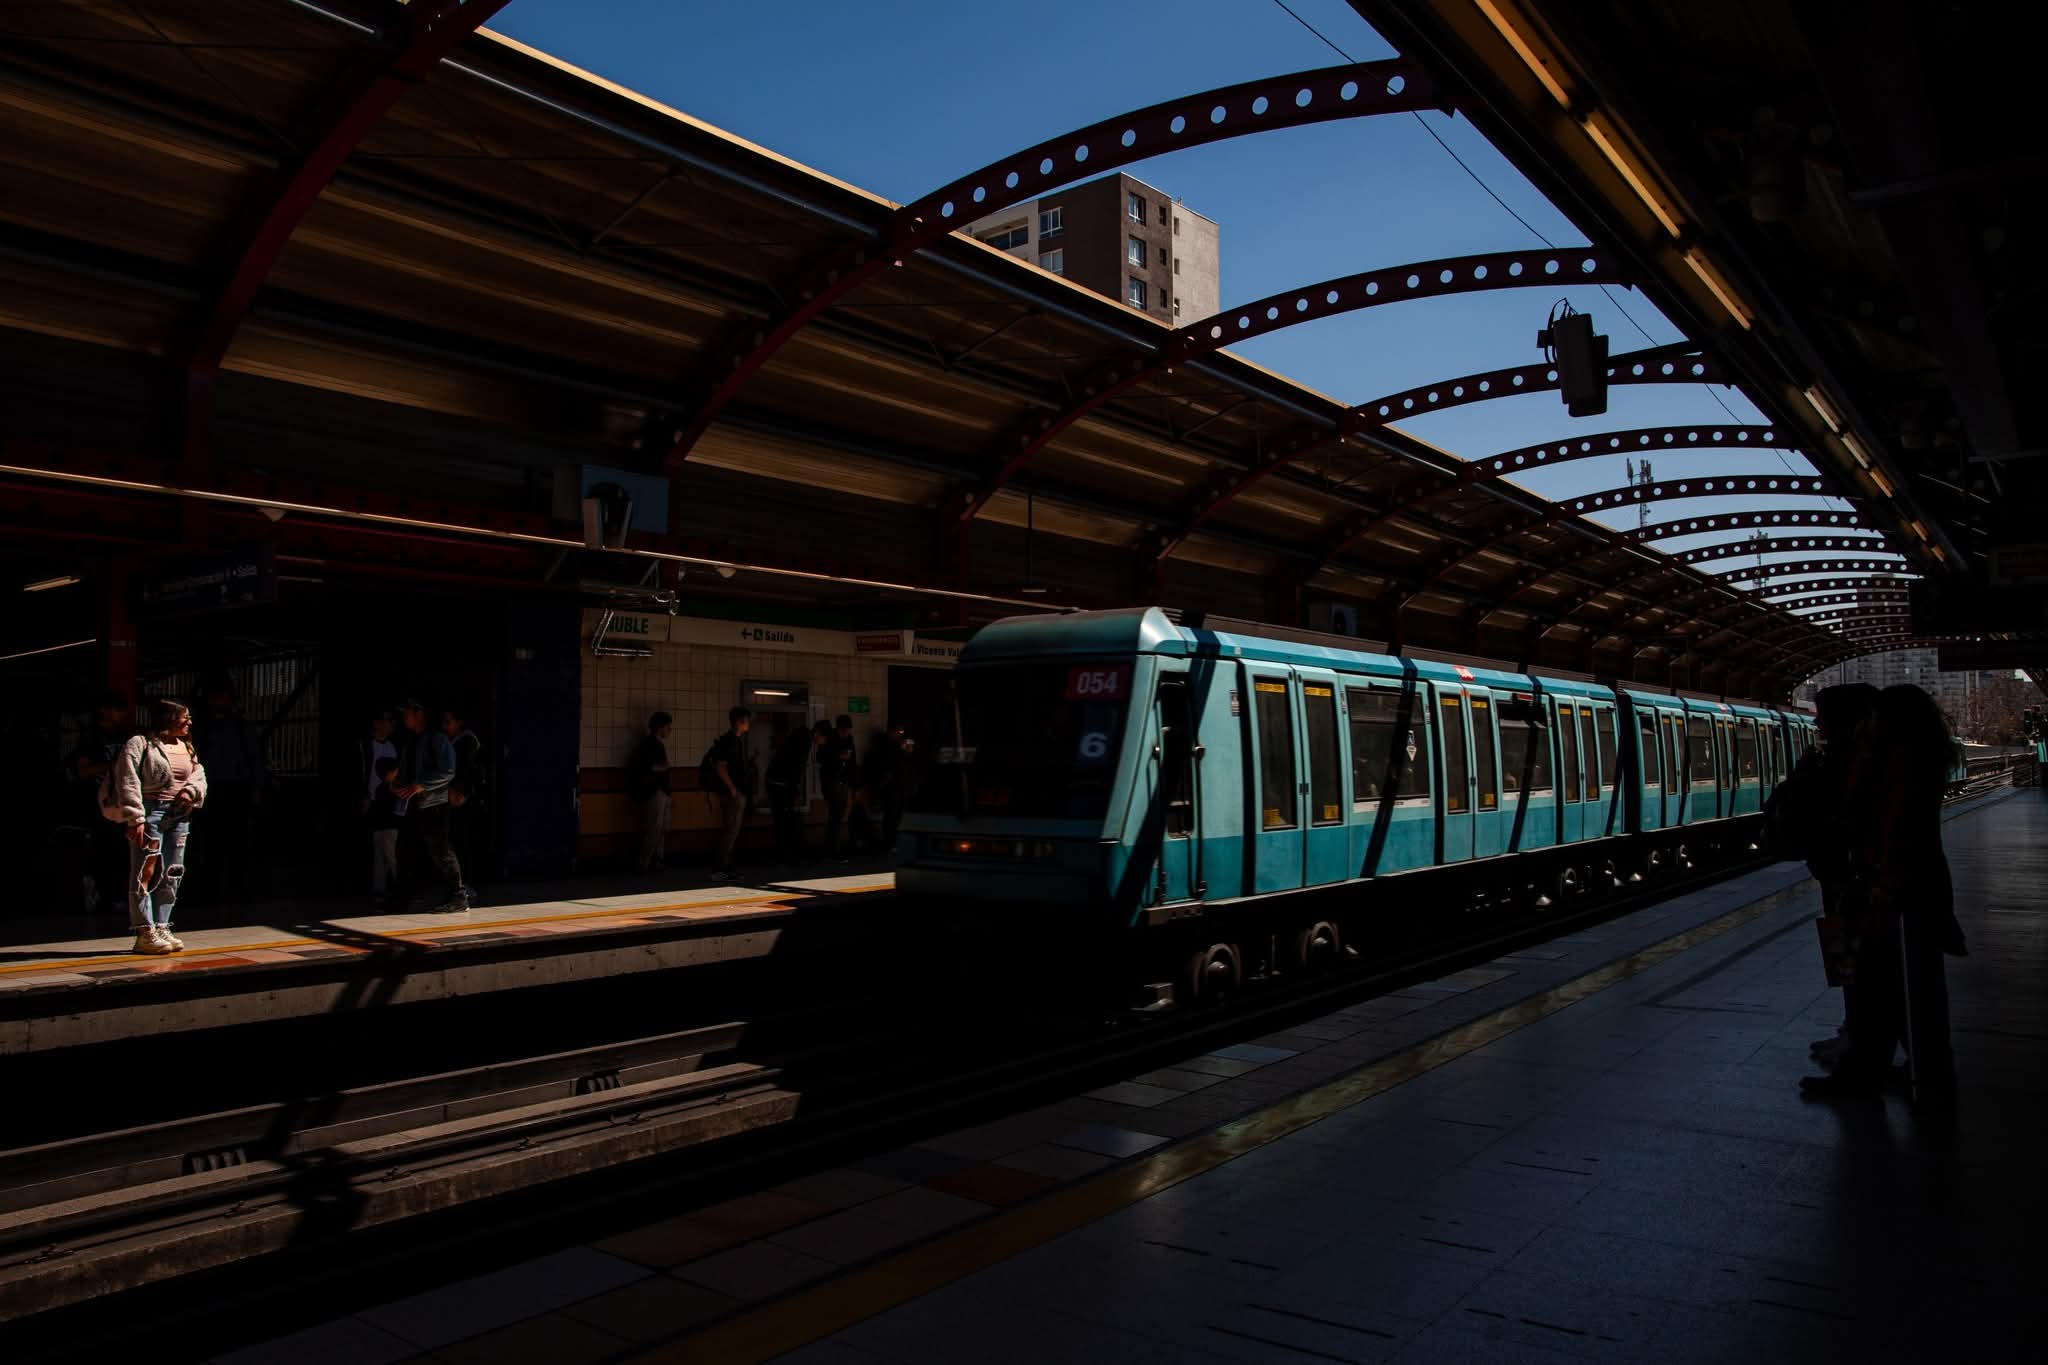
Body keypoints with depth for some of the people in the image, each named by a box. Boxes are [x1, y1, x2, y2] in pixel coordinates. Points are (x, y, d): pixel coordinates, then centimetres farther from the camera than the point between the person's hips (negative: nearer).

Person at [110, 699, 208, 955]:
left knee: (172, 875, 10)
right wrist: (135, 818, -18)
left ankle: (161, 928, 19)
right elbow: (127, 783, -13)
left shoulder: (187, 747, 16)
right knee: (146, 873, -5)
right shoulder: (139, 744, -7)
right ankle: (145, 933, -1)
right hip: (151, 813, -8)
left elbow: (199, 776, 19)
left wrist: (191, 791, -5)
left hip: (179, 815, 8)